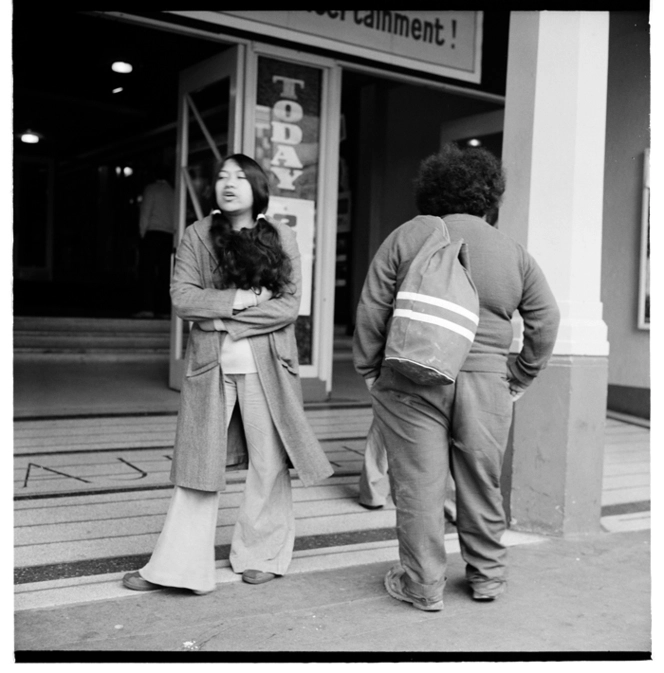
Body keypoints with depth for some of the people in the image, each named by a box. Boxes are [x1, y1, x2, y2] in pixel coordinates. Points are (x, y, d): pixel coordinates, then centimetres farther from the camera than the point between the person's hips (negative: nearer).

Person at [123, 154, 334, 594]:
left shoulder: (282, 238, 5)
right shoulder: (198, 235, 6)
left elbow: (289, 306, -5)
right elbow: (182, 298, -4)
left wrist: (224, 318, -11)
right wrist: (242, 299, -13)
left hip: (266, 366, 0)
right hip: (209, 366, 0)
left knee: (268, 463, 6)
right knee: (199, 463, 3)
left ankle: (262, 555, 23)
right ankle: (178, 567, 11)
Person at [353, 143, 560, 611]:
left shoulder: (407, 237, 0)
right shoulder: (514, 254, 6)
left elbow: (371, 309, -1)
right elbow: (547, 321, 8)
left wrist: (369, 371, 8)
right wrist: (518, 380, 15)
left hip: (412, 381, -2)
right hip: (485, 384, 2)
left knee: (419, 484, 6)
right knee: (482, 484, 16)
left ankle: (423, 585, 16)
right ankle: (487, 576, 31)